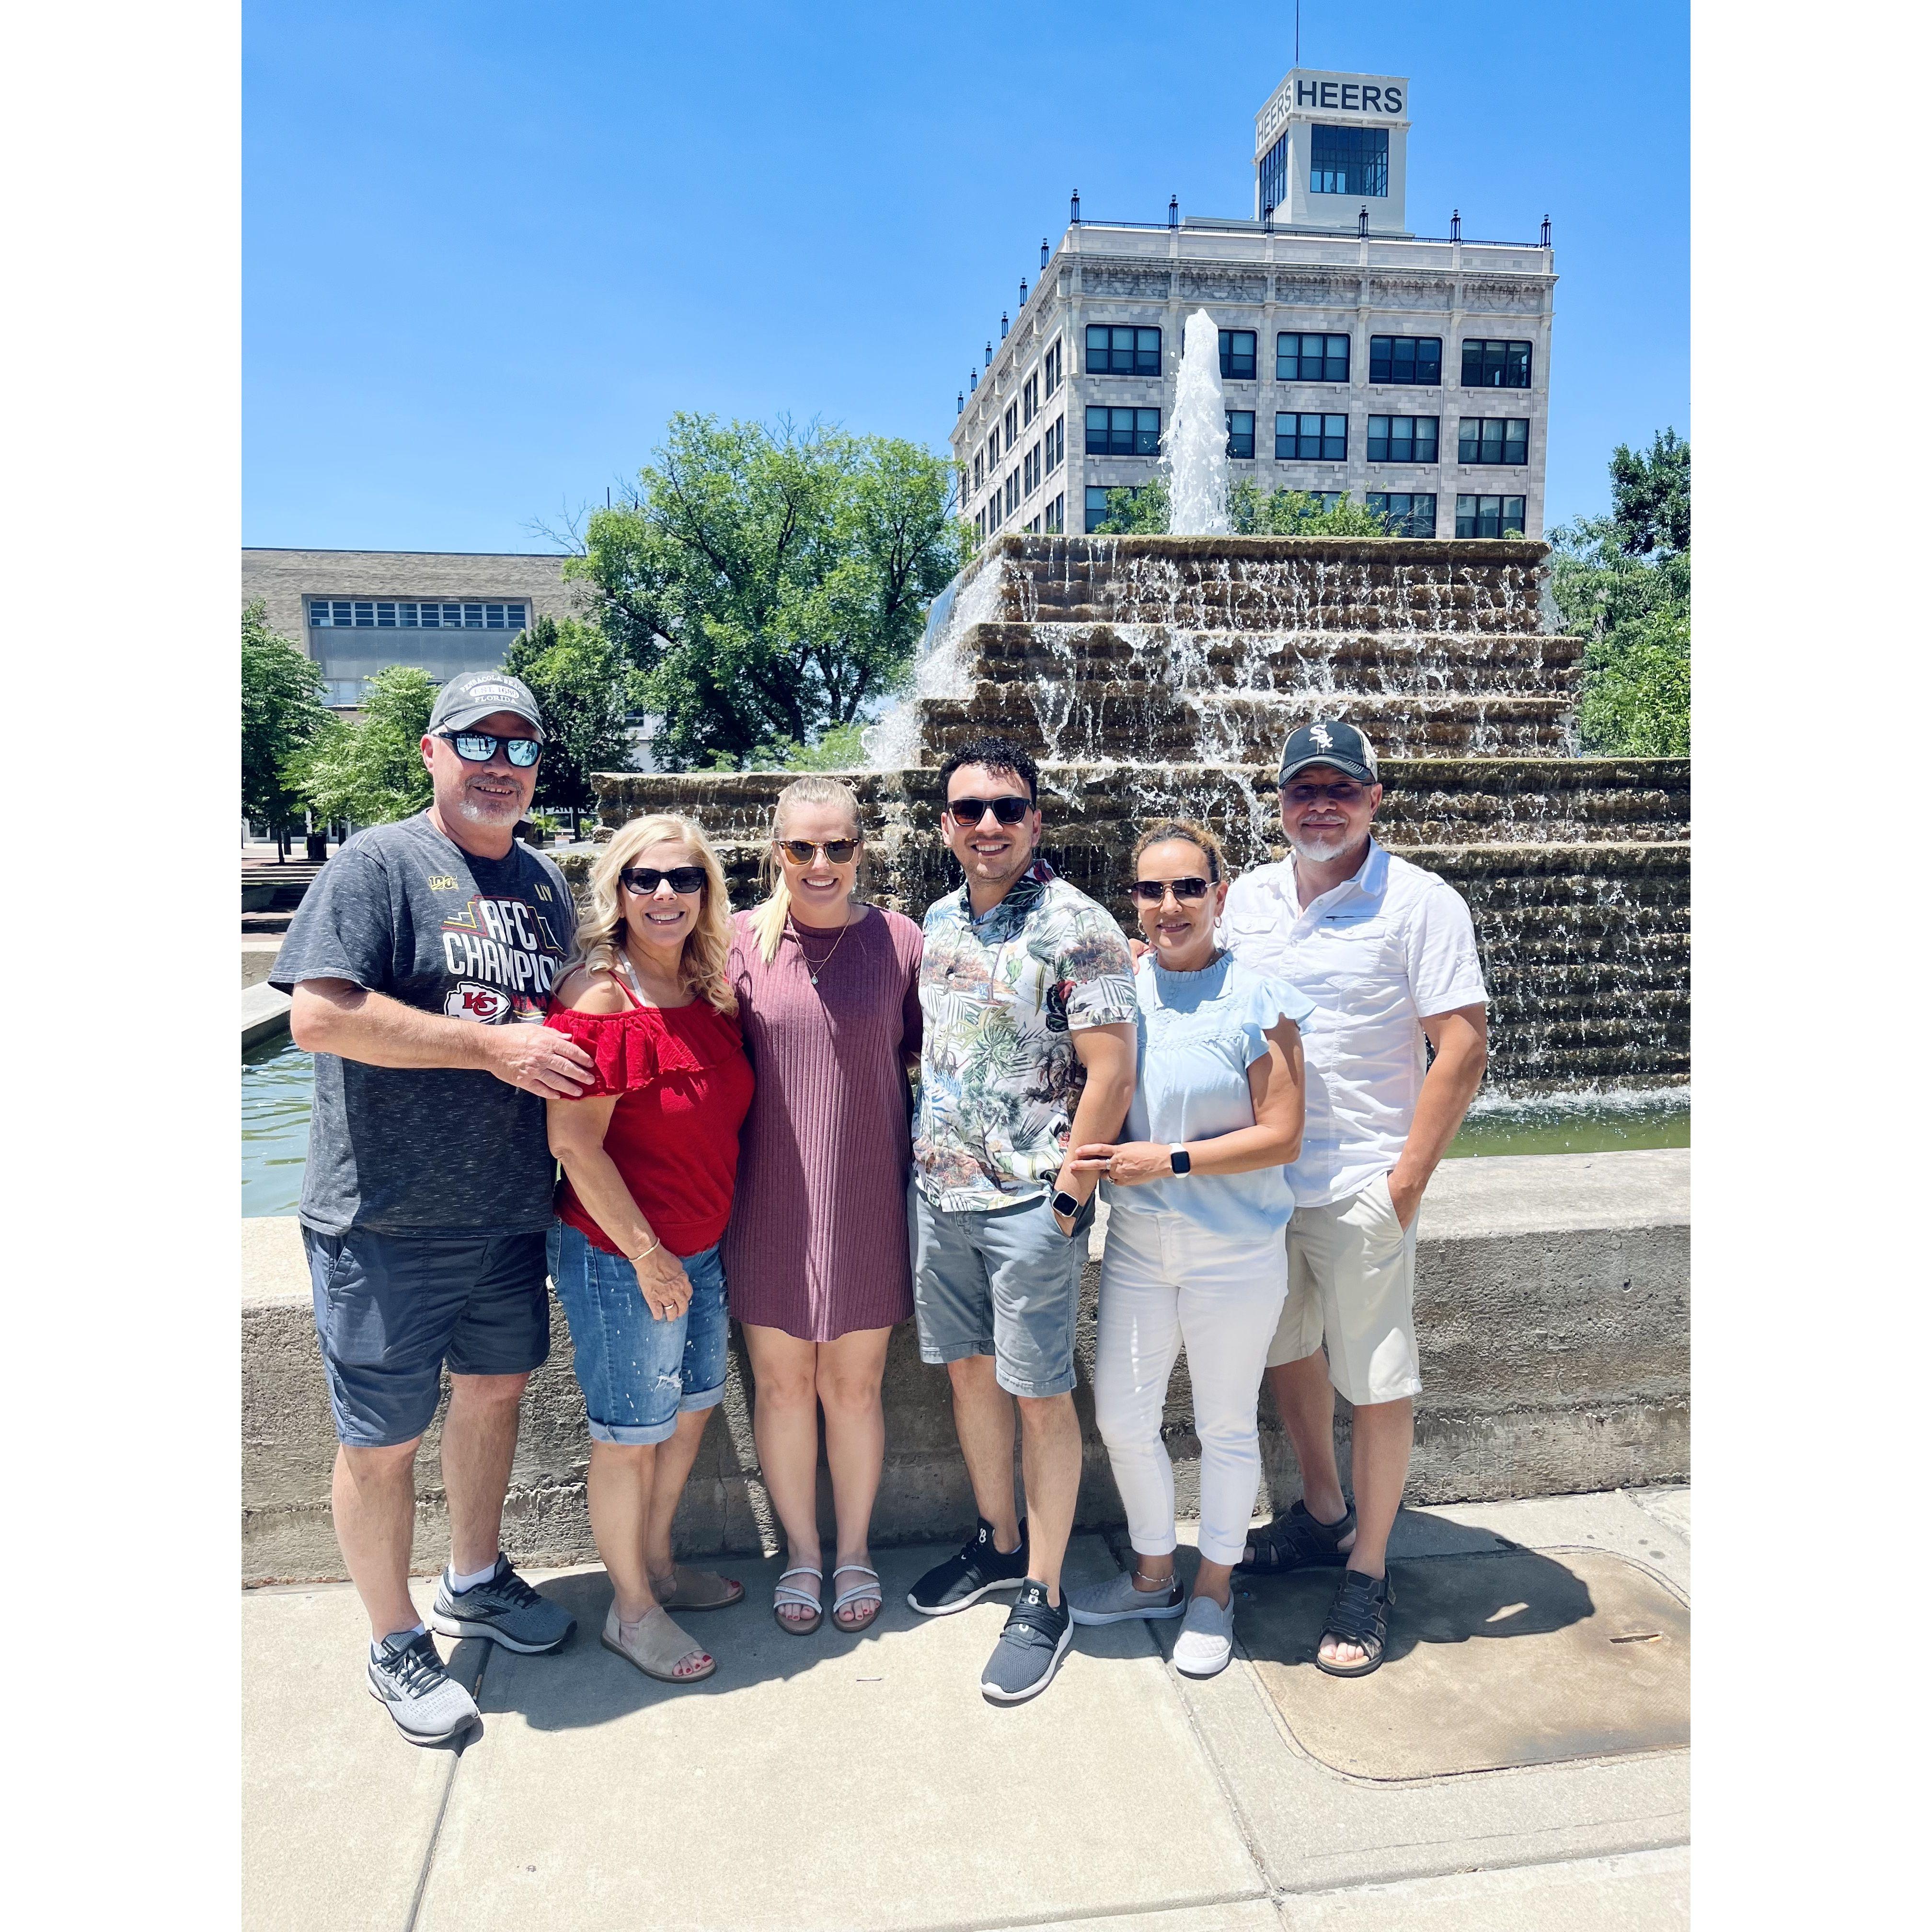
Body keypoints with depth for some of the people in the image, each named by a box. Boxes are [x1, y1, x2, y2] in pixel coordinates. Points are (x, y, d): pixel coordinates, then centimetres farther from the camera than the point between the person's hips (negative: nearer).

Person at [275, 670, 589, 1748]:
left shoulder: (545, 885, 11)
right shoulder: (378, 866, -11)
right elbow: (319, 1016, -22)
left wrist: (570, 1047, 1)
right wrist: (493, 1045, -21)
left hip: (513, 1209, 7)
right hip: (390, 1218, -6)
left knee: (495, 1389, 21)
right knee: (384, 1441, 6)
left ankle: (478, 1581, 43)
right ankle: (397, 1643, 28)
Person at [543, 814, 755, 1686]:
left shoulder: (710, 991, 4)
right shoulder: (599, 994, -19)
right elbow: (574, 1143, -21)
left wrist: (698, 1241, 11)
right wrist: (646, 1254, -17)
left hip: (701, 1247, 8)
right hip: (618, 1255, -7)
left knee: (691, 1411, 20)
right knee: (631, 1435, 8)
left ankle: (657, 1563, 42)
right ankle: (631, 1609, 28)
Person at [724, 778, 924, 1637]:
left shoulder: (897, 938, -4)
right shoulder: (741, 939, -4)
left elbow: (926, 1054, 7)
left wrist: (924, 1142, -1)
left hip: (866, 1200, 0)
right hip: (770, 1202, 1)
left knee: (854, 1386, 12)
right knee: (781, 1384, 13)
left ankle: (855, 1547, 35)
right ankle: (800, 1549, 35)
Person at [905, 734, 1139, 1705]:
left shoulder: (1074, 926, -13)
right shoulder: (939, 920, 9)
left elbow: (1111, 1070, -16)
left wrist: (1067, 1193, -16)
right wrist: (928, 1154, 13)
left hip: (1028, 1199, -7)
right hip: (938, 1189, 7)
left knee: (1040, 1395, 4)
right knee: (968, 1368, 17)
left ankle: (1043, 1600, 19)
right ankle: (999, 1542, 37)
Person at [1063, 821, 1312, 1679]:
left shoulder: (1256, 997, -13)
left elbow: (1281, 1135, -13)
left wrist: (1170, 1160, -20)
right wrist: (1090, 1157, -11)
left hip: (1235, 1253, -4)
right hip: (1135, 1246, 4)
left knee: (1226, 1425, 13)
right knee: (1121, 1416, 13)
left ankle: (1215, 1589, 36)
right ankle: (1153, 1574, 38)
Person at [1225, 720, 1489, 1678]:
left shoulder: (1421, 903, -9)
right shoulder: (1248, 896, 6)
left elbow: (1463, 1045, -12)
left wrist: (1408, 1179, -14)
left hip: (1361, 1190, -5)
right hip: (1257, 1180, 6)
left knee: (1377, 1383, 5)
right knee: (1286, 1353, 19)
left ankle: (1367, 1575, 23)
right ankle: (1323, 1515, 41)